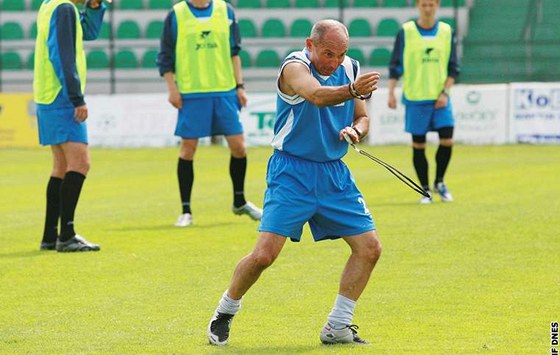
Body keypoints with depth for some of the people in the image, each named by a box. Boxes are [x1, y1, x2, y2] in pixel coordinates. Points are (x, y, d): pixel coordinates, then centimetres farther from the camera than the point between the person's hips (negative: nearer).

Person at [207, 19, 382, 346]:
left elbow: (362, 118, 14)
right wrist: (352, 90, -56)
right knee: (265, 254, -14)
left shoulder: (350, 68, 4)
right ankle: (225, 313, 12)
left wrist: (356, 130, -11)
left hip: (334, 173, 6)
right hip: (292, 172, -6)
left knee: (370, 247, -3)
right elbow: (318, 96, -37)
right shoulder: (295, 67, -16)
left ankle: (338, 327, 10)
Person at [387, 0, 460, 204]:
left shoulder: (447, 32, 4)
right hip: (414, 98, -1)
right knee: (418, 145, 2)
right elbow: (395, 65, 2)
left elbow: (453, 67, 5)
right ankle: (425, 190, 14)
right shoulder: (406, 32, -1)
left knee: (447, 141, -8)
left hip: (439, 98, 1)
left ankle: (439, 183, 15)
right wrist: (391, 92, -6)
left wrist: (445, 92, -6)